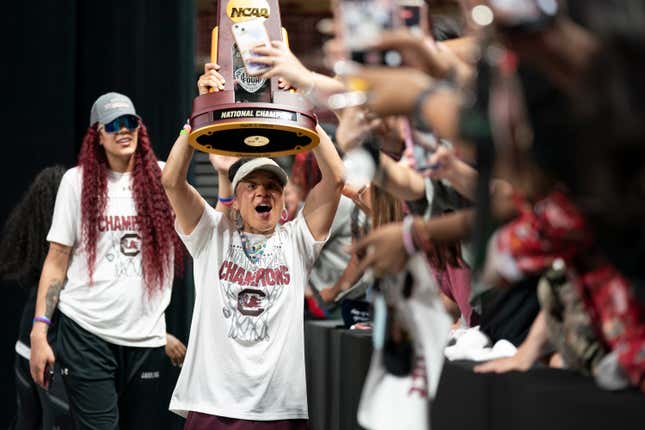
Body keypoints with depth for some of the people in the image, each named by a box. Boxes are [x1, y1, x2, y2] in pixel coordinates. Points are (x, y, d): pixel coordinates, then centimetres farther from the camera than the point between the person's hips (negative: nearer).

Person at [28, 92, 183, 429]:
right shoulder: (78, 180, 3)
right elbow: (56, 261, 3)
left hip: (146, 337, 2)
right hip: (87, 332, -2)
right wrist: (39, 331, -4)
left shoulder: (162, 178, 6)